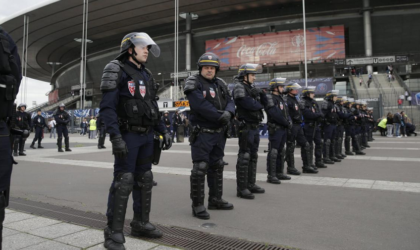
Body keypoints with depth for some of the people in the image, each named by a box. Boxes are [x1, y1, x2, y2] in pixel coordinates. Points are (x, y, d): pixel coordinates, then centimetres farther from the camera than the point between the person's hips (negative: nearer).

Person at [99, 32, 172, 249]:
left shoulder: (146, 75, 16)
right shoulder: (117, 71, -7)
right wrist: (115, 137, -25)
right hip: (127, 135, -7)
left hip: (146, 136, 8)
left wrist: (163, 131, 11)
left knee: (144, 180, 11)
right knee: (123, 181, -9)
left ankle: (140, 224, 23)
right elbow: (107, 107, -15)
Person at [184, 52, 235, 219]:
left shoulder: (221, 84, 13)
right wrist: (220, 116, -21)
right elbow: (201, 105, -21)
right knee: (200, 168, -7)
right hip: (202, 133, -7)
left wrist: (228, 113, -18)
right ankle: (197, 205, 5)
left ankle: (215, 199, 30)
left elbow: (230, 102, 5)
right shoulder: (194, 84, -8)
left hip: (219, 133, 8)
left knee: (217, 166, 16)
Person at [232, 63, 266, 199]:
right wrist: (259, 104, -3)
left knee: (253, 156, 13)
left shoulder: (252, 88, 18)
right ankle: (241, 188, -2)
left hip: (255, 127, 9)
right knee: (244, 157, -8)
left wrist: (261, 94, -3)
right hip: (245, 127, -9)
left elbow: (265, 102, 15)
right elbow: (249, 104, -21)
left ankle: (251, 184, 23)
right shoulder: (239, 87, -9)